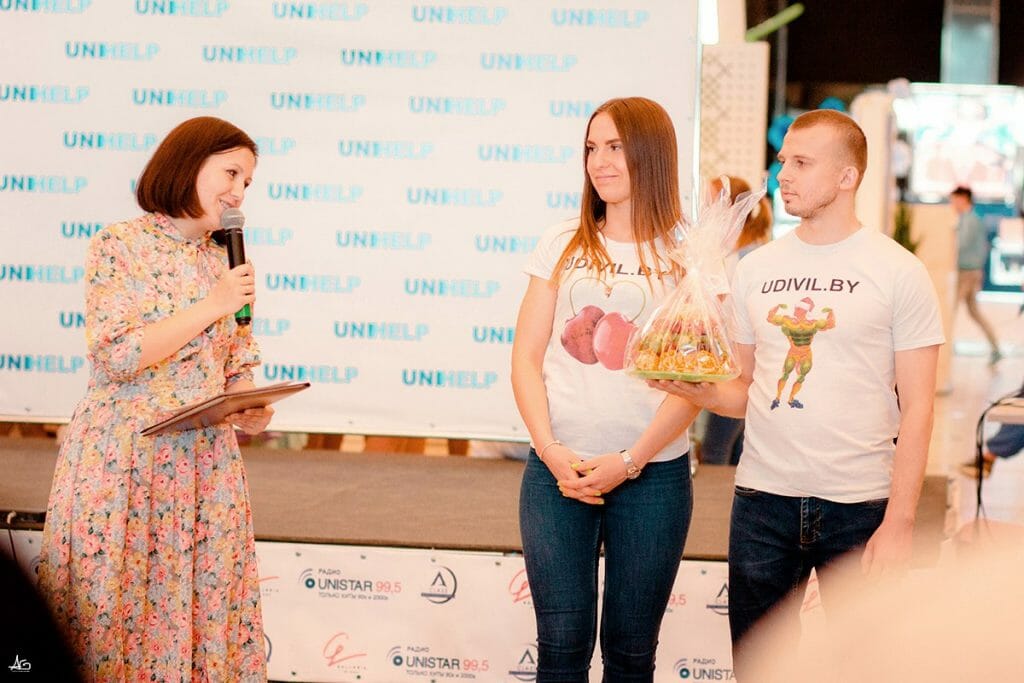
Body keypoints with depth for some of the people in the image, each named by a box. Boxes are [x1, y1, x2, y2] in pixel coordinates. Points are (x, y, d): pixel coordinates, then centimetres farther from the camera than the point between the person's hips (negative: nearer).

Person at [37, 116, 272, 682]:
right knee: (113, 612, 0)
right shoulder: (120, 246, -5)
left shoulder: (225, 263, 12)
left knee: (204, 607, 5)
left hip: (207, 462, 5)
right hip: (124, 461, -5)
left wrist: (249, 409, -5)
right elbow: (116, 356, -14)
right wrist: (212, 307, -14)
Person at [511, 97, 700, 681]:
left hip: (652, 474, -1)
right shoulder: (563, 244, 9)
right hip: (556, 470, 2)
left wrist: (629, 462, -13)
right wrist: (552, 451, -8)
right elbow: (527, 356, 5)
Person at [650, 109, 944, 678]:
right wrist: (692, 389, -7)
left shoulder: (898, 271, -2)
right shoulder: (756, 269, 9)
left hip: (860, 503, -3)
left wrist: (899, 524, -11)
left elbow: (916, 407, -4)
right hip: (763, 501, 3)